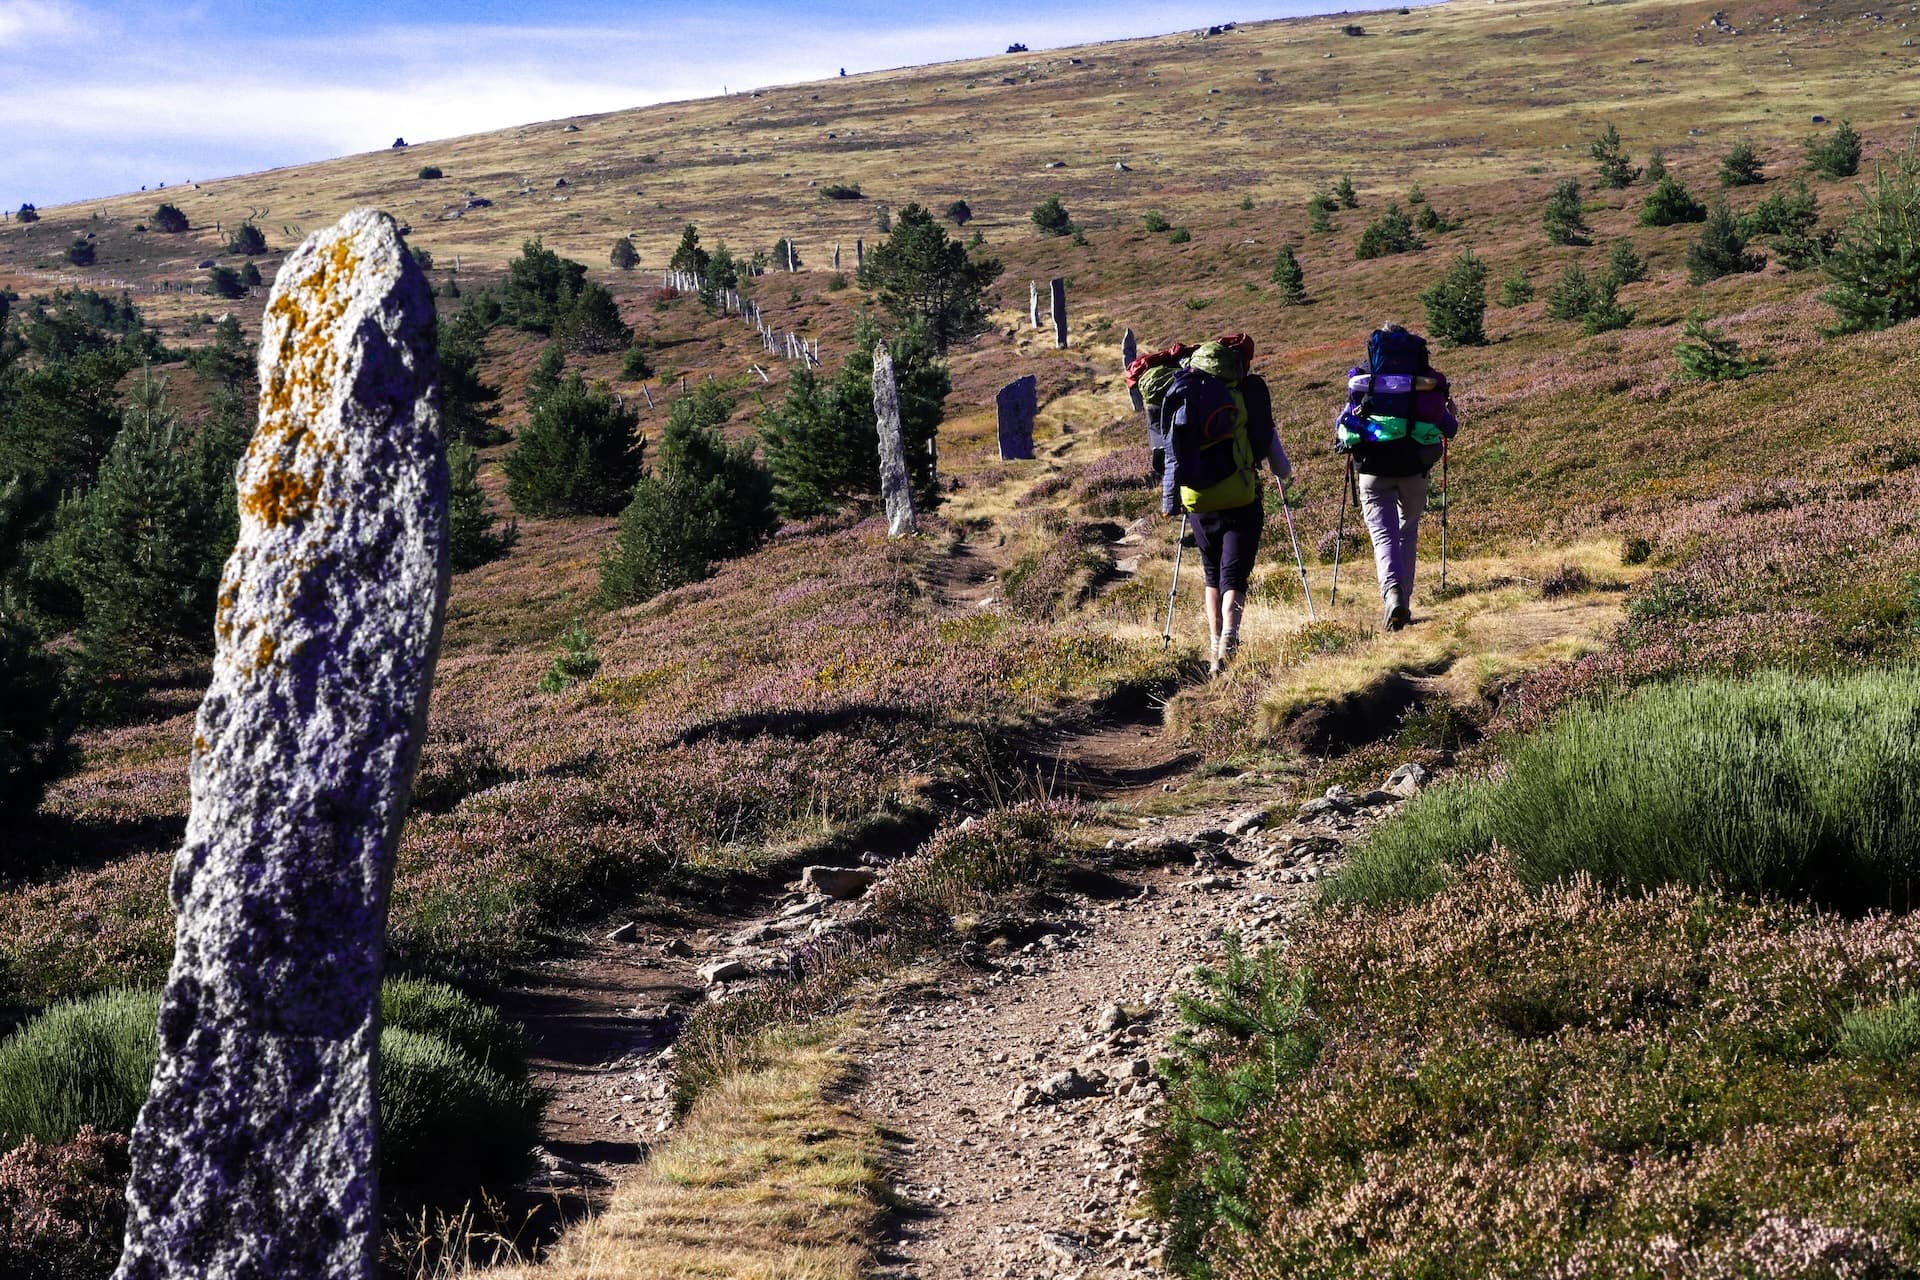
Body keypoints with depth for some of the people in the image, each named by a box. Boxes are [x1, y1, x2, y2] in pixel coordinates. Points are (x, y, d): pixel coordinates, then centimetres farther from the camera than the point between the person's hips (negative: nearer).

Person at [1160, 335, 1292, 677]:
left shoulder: (1181, 396, 5)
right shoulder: (1246, 394, -2)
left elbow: (1172, 452, 5)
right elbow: (1268, 439, 8)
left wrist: (1169, 498, 11)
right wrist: (1284, 472, 27)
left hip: (1198, 500, 3)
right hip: (1241, 501, -3)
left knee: (1212, 575, 20)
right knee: (1233, 575, -4)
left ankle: (1214, 645, 17)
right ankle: (1228, 638, -28)